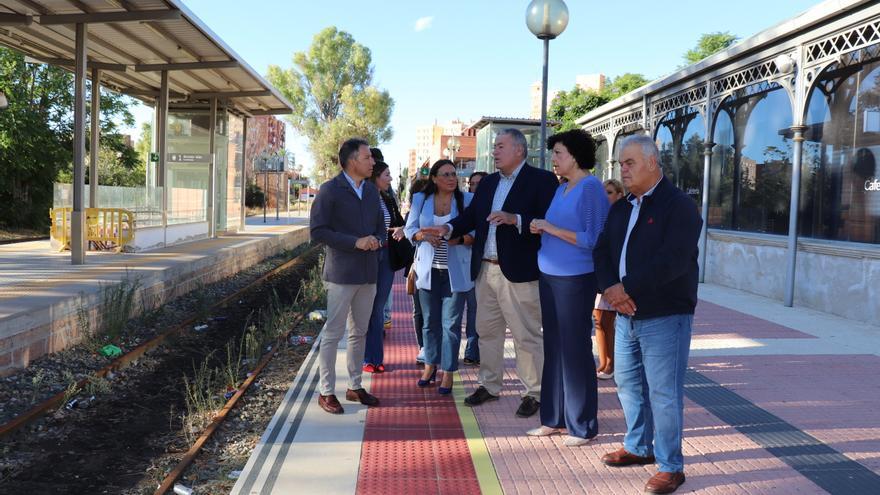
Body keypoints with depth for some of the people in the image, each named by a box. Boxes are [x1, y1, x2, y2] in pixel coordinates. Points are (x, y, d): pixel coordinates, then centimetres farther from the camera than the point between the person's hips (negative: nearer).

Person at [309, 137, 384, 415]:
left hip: (368, 273, 6)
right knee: (333, 333, -1)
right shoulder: (330, 190, -8)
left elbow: (380, 226, 18)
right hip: (341, 274, -6)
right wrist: (356, 242, -18)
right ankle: (326, 392, 9)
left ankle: (355, 387, 24)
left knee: (360, 332, 13)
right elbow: (317, 231, -12)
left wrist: (377, 240, -6)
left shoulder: (372, 190, 12)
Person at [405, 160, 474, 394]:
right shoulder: (420, 199, 4)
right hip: (428, 269, 2)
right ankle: (430, 364, 29)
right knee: (430, 321, 12)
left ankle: (448, 371, 11)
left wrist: (461, 238, -22)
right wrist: (424, 236, -17)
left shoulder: (467, 200, -1)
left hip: (455, 271, -2)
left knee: (451, 323, -1)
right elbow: (410, 229, 4)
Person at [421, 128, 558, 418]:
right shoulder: (488, 182, 14)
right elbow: (471, 216, 10)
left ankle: (534, 393, 14)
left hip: (518, 271, -7)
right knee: (487, 331, 16)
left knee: (527, 335, 2)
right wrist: (449, 228, -8)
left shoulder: (541, 180, -7)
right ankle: (489, 385, 30)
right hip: (485, 269, 7)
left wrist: (515, 219, -28)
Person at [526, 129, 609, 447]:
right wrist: (541, 230, 5)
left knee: (575, 350, 1)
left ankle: (583, 426, 14)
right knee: (554, 347, 13)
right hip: (549, 276, 8)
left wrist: (552, 229, -16)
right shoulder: (560, 188, 12)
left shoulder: (591, 188, -12)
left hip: (575, 279, -8)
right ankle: (554, 418, 25)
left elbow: (593, 240, -17)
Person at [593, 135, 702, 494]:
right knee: (628, 384, 16)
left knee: (663, 393, -3)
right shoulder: (620, 209, 13)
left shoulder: (679, 206, -11)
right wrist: (610, 288, -13)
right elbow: (602, 251, 7)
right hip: (626, 315, 8)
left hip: (665, 317, -7)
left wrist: (626, 287, -21)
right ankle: (638, 447, 34)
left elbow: (673, 261, -22)